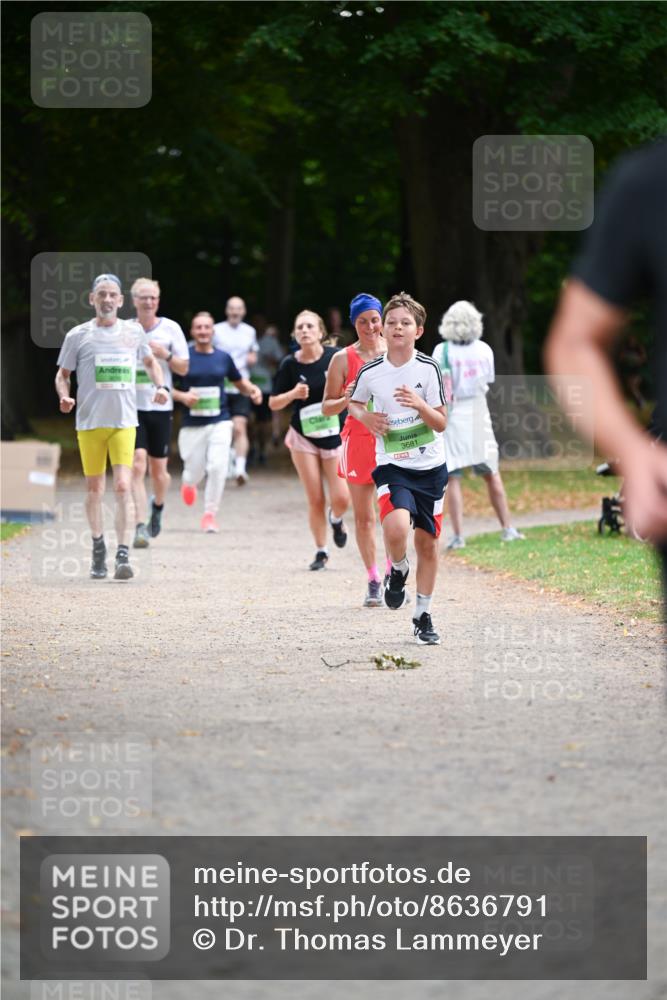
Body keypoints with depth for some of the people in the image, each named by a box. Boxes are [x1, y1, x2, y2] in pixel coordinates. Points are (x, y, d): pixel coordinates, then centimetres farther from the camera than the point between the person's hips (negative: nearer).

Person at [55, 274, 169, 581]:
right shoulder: (78, 335, 2)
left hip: (124, 421, 0)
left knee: (123, 487, -13)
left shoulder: (133, 332, 7)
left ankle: (123, 555, -17)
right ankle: (98, 548, 27)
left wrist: (160, 386, 6)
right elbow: (62, 374, 10)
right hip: (90, 421, 0)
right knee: (94, 488, 8)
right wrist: (64, 396, -11)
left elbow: (150, 361, 24)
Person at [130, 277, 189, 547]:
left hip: (160, 406, 1)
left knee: (158, 470, 8)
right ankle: (140, 527, -16)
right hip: (132, 406, -1)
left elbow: (183, 368, 5)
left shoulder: (170, 328, 3)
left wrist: (165, 355, -12)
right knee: (137, 466, -14)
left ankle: (158, 505, 41)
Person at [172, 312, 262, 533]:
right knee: (195, 473, 3)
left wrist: (252, 390, 0)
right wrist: (182, 396, -16)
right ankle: (189, 484, 42)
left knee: (218, 467, -16)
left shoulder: (223, 357, 6)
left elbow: (239, 382, 20)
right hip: (192, 424, -1)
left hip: (219, 422, 1)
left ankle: (210, 514, -2)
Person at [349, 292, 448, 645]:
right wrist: (365, 417, -3)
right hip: (392, 466, -1)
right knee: (396, 529, -26)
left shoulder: (428, 369, -6)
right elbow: (354, 403, 18)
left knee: (427, 542, 7)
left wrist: (420, 405, -24)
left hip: (430, 466, 1)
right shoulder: (370, 372, -3)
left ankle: (423, 616, 22)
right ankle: (398, 571, 8)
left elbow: (442, 423, -5)